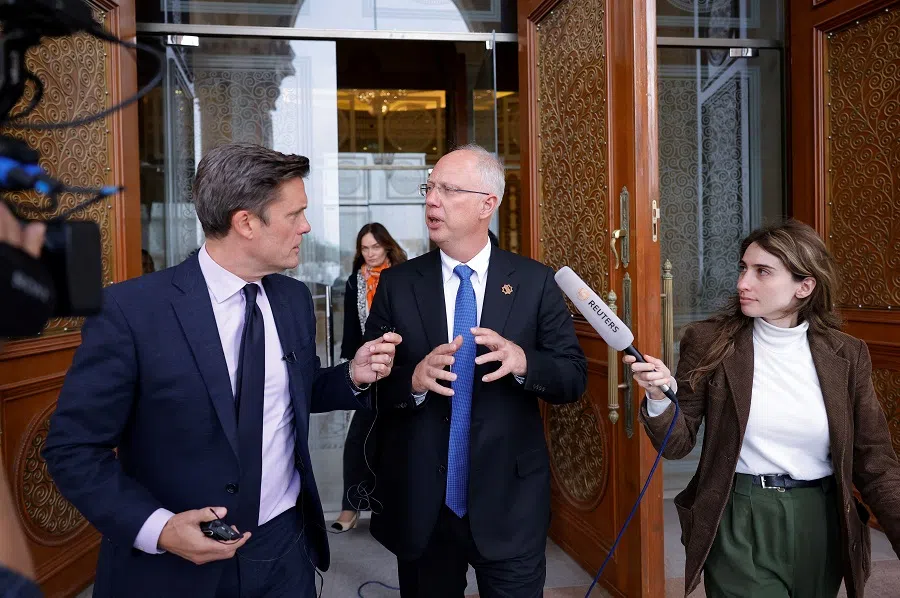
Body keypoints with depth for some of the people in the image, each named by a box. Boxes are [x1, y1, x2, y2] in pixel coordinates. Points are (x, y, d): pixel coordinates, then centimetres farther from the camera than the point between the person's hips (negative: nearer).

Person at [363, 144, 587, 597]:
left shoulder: (535, 281, -4)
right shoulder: (397, 283, -2)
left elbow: (574, 377, -3)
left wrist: (523, 361, -24)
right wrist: (414, 379, -24)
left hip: (509, 504, -1)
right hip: (419, 507, 1)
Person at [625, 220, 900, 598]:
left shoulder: (846, 354, -3)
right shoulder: (709, 342, -9)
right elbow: (678, 444, -6)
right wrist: (660, 397, -26)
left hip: (820, 525, 3)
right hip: (739, 526, -3)